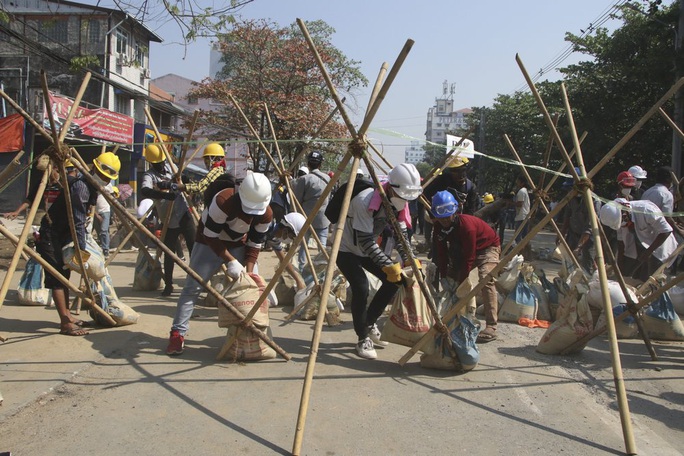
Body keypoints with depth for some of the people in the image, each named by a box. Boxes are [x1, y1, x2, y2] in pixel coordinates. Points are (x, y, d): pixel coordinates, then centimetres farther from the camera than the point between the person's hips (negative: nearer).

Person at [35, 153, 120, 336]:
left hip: (63, 234, 10)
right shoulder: (80, 186, -23)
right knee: (57, 277, -9)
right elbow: (78, 222, -27)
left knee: (64, 274, 15)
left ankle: (66, 315, 25)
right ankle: (65, 324, -9)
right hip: (51, 235, -10)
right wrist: (81, 249, -28)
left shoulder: (91, 187, 7)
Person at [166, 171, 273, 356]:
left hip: (238, 244, 4)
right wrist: (231, 261, -29)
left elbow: (255, 245, -9)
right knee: (192, 287, -9)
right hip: (210, 242, -4)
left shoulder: (266, 214, -21)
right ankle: (177, 333, -1)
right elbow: (210, 237, -27)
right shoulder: (223, 201, -36)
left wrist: (248, 273, -18)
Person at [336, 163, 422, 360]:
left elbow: (401, 234, -6)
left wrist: (409, 260, -21)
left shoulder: (398, 203, -9)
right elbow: (365, 241, -34)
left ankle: (369, 323, 16)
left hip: (368, 249, 8)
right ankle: (363, 339, -5)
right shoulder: (365, 201, -33)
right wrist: (388, 265, -39)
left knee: (394, 279, -1)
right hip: (346, 248, -8)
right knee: (361, 287, -23)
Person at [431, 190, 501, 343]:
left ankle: (491, 327, -31)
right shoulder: (439, 228, -13)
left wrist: (461, 282, -28)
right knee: (450, 278, 4)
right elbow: (442, 255, -7)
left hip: (488, 247, -8)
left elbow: (469, 258, -32)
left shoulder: (466, 224, -35)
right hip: (462, 249, 8)